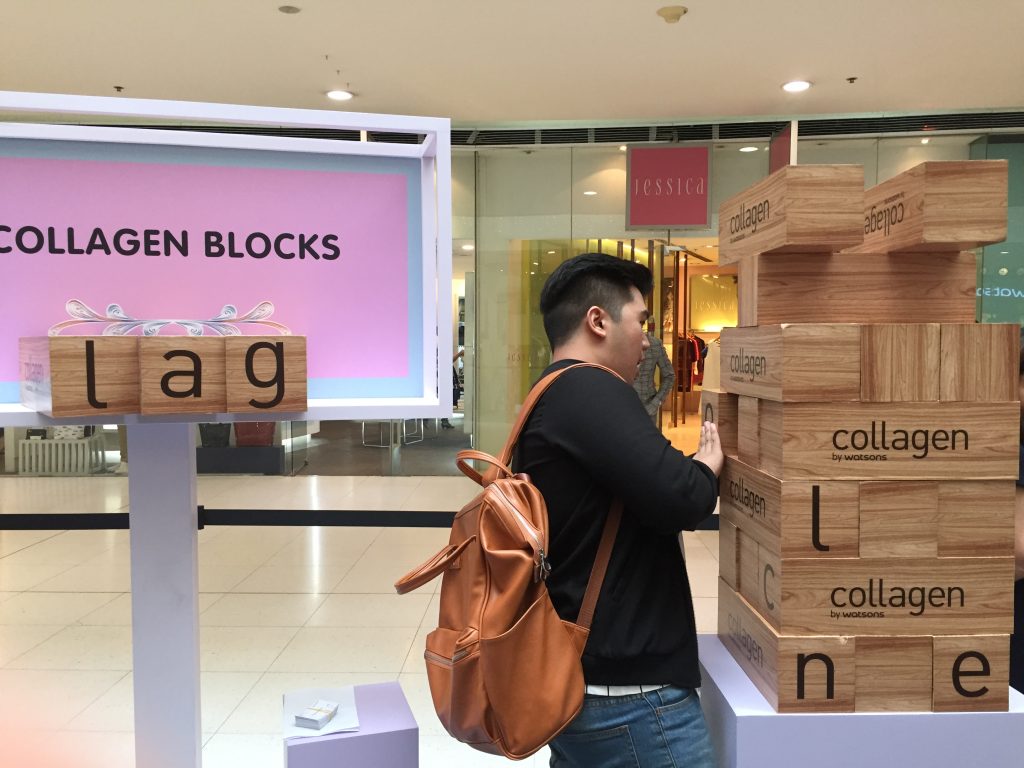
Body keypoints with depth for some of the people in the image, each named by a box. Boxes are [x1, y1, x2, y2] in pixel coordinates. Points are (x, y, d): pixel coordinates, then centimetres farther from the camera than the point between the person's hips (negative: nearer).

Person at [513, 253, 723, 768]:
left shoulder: (545, 402, 13)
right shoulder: (590, 391, -18)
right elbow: (677, 499, -26)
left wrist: (690, 468, 4)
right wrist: (707, 465, -6)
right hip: (625, 691, -10)